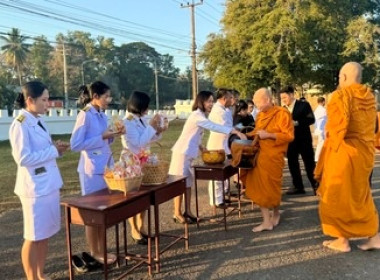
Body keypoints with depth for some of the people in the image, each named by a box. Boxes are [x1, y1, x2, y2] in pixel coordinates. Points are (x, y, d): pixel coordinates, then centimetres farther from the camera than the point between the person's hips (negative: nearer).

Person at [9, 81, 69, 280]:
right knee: (33, 236, 6)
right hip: (34, 187, -8)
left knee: (45, 234, 17)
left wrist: (57, 149, 0)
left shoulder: (38, 121, 10)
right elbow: (23, 158, -21)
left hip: (49, 184, 8)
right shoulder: (20, 125, -15)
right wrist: (53, 151, -16)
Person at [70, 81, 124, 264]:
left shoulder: (102, 115, 10)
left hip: (106, 167, 8)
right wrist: (102, 137, -18)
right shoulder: (85, 115, -13)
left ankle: (102, 250, 28)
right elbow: (75, 145, -18)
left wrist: (113, 136, 0)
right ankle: (94, 253, 19)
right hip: (92, 170, -8)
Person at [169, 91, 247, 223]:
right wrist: (236, 132, -28)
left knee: (188, 182, 12)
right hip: (182, 152, -10)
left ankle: (187, 212, 20)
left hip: (188, 152, 10)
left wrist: (201, 147, 8)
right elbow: (215, 127, -27)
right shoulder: (197, 116, -19)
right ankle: (177, 214, 9)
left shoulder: (201, 115, 13)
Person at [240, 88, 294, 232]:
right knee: (259, 187, 5)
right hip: (259, 155, 6)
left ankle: (276, 213, 28)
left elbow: (289, 135, -14)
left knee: (272, 188, 5)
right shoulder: (260, 115, 10)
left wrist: (269, 135, -20)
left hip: (273, 157, -6)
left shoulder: (282, 113, -10)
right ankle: (267, 221, 17)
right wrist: (247, 134, 3)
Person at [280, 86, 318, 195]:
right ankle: (298, 186, 18)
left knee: (309, 164, 2)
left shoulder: (304, 105, -4)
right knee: (292, 164, 7)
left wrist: (296, 122, -22)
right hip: (290, 140, 5)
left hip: (304, 139, -5)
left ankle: (316, 186, 13)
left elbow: (311, 119, -13)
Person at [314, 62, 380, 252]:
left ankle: (342, 240, 14)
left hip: (343, 152, -7)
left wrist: (332, 144, -2)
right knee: (361, 195, 19)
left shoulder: (341, 95, -14)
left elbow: (336, 127, -19)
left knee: (338, 195, 6)